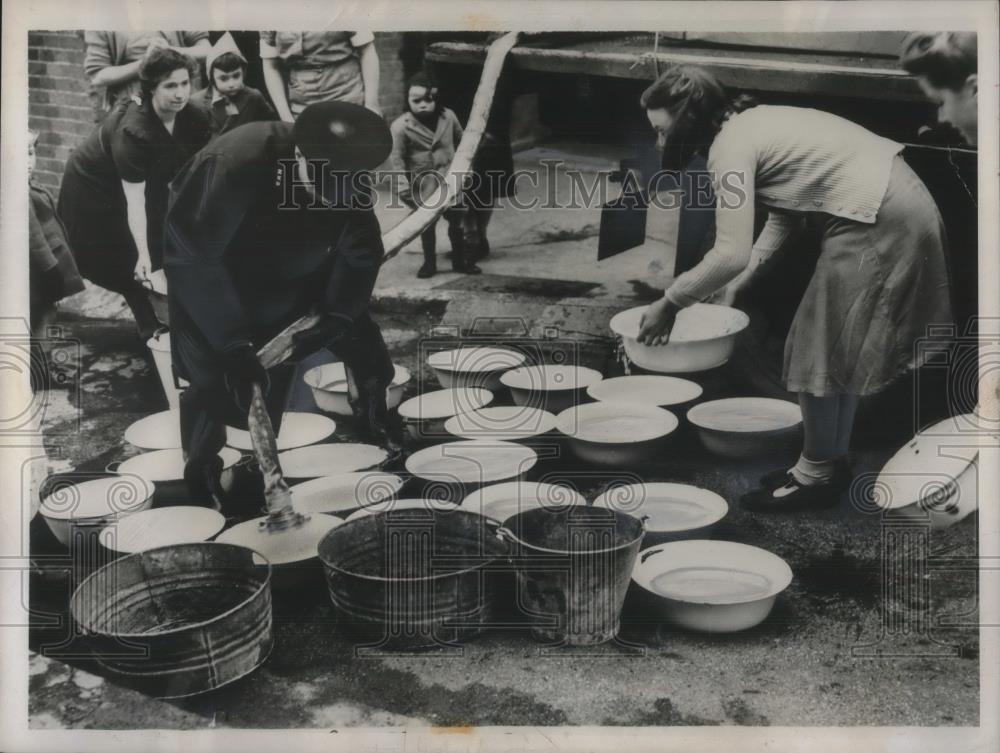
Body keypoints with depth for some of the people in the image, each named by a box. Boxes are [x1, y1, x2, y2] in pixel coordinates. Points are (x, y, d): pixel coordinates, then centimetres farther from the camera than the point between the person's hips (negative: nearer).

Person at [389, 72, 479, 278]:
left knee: (456, 221, 10)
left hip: (450, 180, 3)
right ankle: (429, 262, 22)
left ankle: (460, 260, 25)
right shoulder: (401, 126, -12)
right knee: (427, 225, 7)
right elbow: (397, 159, -10)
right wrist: (403, 186, -14)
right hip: (423, 185, -3)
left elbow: (461, 142, 13)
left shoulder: (448, 117, -2)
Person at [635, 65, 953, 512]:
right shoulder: (754, 123, 14)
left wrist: (670, 303, -12)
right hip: (899, 205, 10)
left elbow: (731, 254, -23)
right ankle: (833, 461, 28)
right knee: (839, 348, 17)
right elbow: (785, 215, 18)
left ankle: (817, 473, 15)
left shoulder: (730, 145, -15)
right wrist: (735, 286, 12)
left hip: (877, 223, -10)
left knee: (820, 349, 1)